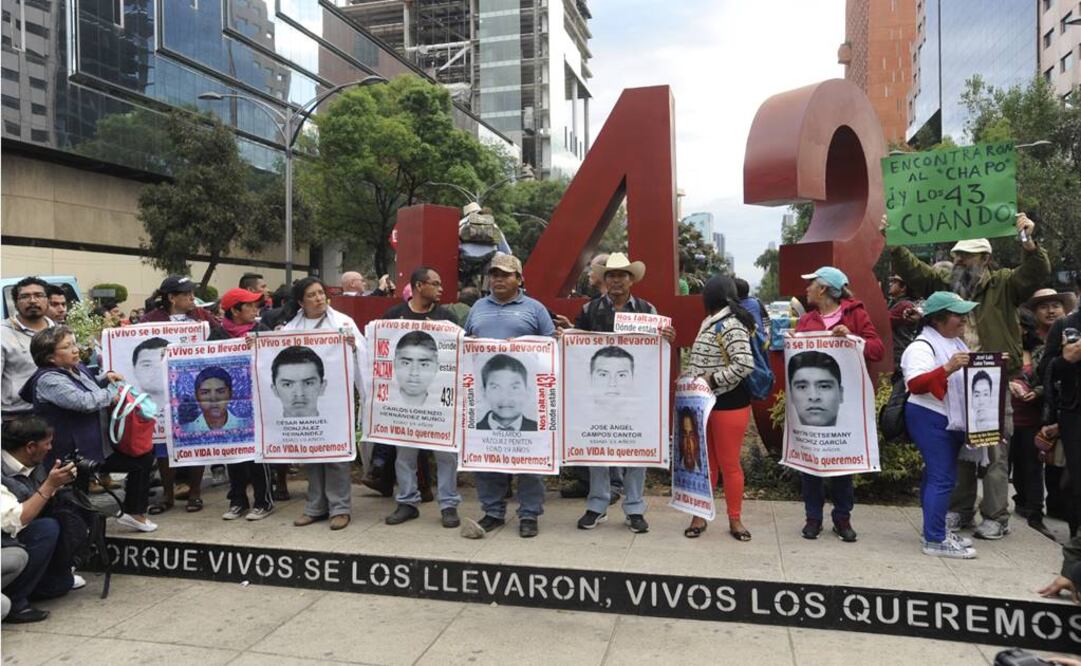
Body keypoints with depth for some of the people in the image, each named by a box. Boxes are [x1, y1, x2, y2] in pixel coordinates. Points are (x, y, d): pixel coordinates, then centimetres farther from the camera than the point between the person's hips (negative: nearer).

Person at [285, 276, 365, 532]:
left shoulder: (343, 322, 3)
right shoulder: (291, 328, 10)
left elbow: (361, 354, -1)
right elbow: (281, 357, 11)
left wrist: (353, 346, -20)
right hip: (304, 398, 3)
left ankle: (340, 508, 8)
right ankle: (315, 506, 21)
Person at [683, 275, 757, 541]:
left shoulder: (730, 325, -17)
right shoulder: (711, 322, 11)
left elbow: (745, 364, -26)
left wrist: (712, 380, -22)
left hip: (728, 404, -8)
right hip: (706, 403, 9)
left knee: (729, 464, 4)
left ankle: (735, 519, 19)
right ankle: (699, 516, 22)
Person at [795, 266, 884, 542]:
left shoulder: (855, 313, 0)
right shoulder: (806, 320, 11)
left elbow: (878, 350, -8)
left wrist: (852, 338, -23)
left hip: (844, 397, -3)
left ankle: (842, 517, 18)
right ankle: (813, 517, 15)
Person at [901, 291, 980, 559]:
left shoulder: (957, 343, 14)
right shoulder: (922, 346, -16)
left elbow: (967, 375, 27)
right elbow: (916, 384, -28)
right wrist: (947, 368, -39)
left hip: (952, 420, 9)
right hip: (931, 420, -9)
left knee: (936, 475, 15)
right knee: (942, 478, -10)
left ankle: (936, 529, 23)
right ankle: (935, 540, -5)